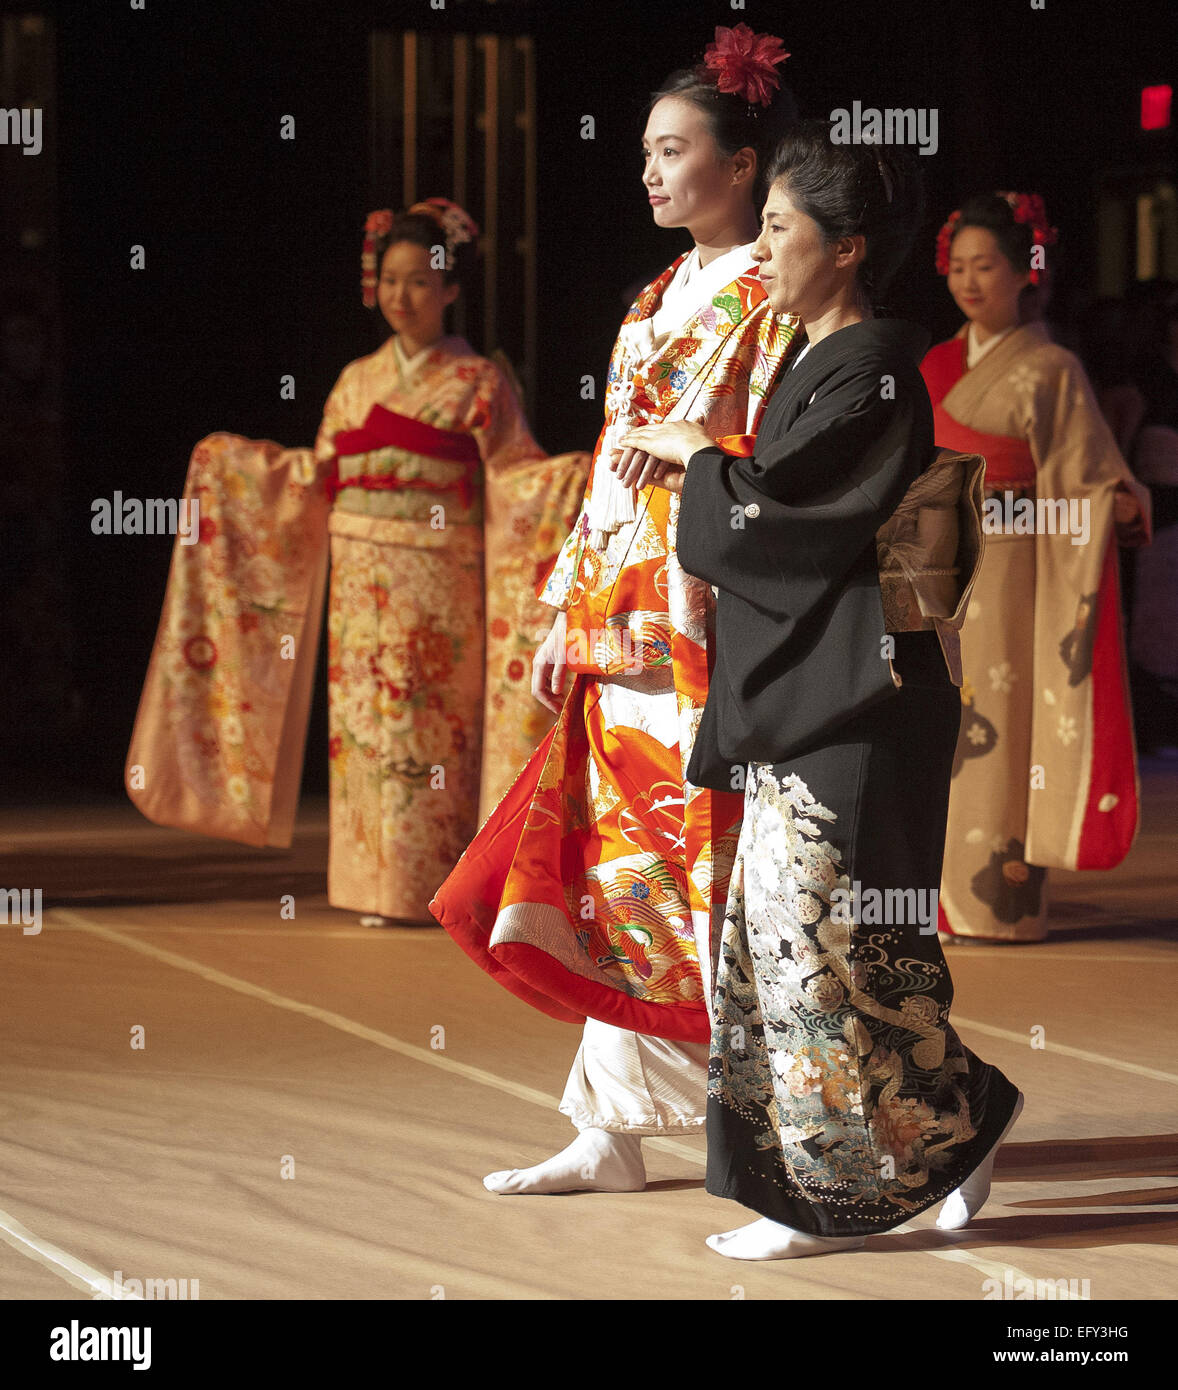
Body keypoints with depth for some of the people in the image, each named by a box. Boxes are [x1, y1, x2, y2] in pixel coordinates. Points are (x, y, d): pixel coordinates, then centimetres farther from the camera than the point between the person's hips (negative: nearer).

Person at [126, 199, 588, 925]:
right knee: (365, 729, 2)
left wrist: (579, 475, -22)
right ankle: (380, 888, 8)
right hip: (361, 591, 4)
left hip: (437, 593, -4)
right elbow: (317, 477, 20)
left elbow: (517, 476, -4)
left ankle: (438, 890, 0)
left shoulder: (477, 384, 1)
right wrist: (228, 461, 23)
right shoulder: (357, 381, 14)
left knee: (429, 731, -5)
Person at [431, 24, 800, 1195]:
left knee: (703, 876, -5)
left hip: (708, 624, -8)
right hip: (622, 623, 8)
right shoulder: (660, 298, 17)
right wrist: (570, 618, 14)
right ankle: (610, 1133, 10)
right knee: (624, 874, 6)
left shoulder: (774, 298, -6)